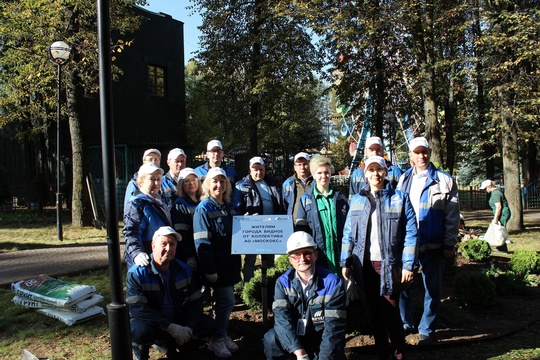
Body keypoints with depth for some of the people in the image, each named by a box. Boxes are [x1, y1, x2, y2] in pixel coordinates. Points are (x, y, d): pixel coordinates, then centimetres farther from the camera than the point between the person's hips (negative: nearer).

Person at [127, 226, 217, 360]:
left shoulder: (183, 269, -2)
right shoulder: (137, 273, -18)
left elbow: (195, 302, -1)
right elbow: (138, 309, -27)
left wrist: (188, 328, -18)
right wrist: (170, 327, -31)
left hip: (177, 320, 5)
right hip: (148, 322, -5)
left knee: (209, 325, -9)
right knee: (138, 330, -38)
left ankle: (169, 343, 10)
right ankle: (140, 349, -1)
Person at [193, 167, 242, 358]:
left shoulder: (228, 207, 10)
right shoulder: (204, 208, -12)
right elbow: (202, 242, -17)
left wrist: (238, 262, 10)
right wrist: (209, 269, -20)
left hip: (230, 263, 7)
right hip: (216, 265, -7)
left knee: (224, 301, 13)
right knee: (226, 301, -4)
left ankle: (222, 335, 27)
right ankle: (217, 340, 12)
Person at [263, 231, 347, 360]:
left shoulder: (333, 283, -13)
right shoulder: (283, 282, -7)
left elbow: (334, 325, -18)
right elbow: (281, 317, -21)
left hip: (322, 341, -1)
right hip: (293, 339, 2)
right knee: (271, 339, -26)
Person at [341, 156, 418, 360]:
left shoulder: (400, 198, -1)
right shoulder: (357, 200, 8)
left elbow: (411, 234, -5)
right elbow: (348, 234, 8)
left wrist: (408, 265, -10)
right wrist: (345, 262, 2)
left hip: (389, 264, -3)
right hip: (365, 265, 3)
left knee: (391, 311, 0)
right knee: (374, 311, 12)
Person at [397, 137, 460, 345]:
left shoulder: (444, 181, -1)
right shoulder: (404, 179, 9)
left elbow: (452, 216, -2)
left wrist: (449, 244, -6)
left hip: (433, 245, -2)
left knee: (432, 289, 7)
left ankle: (426, 330, 21)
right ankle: (405, 324, 26)